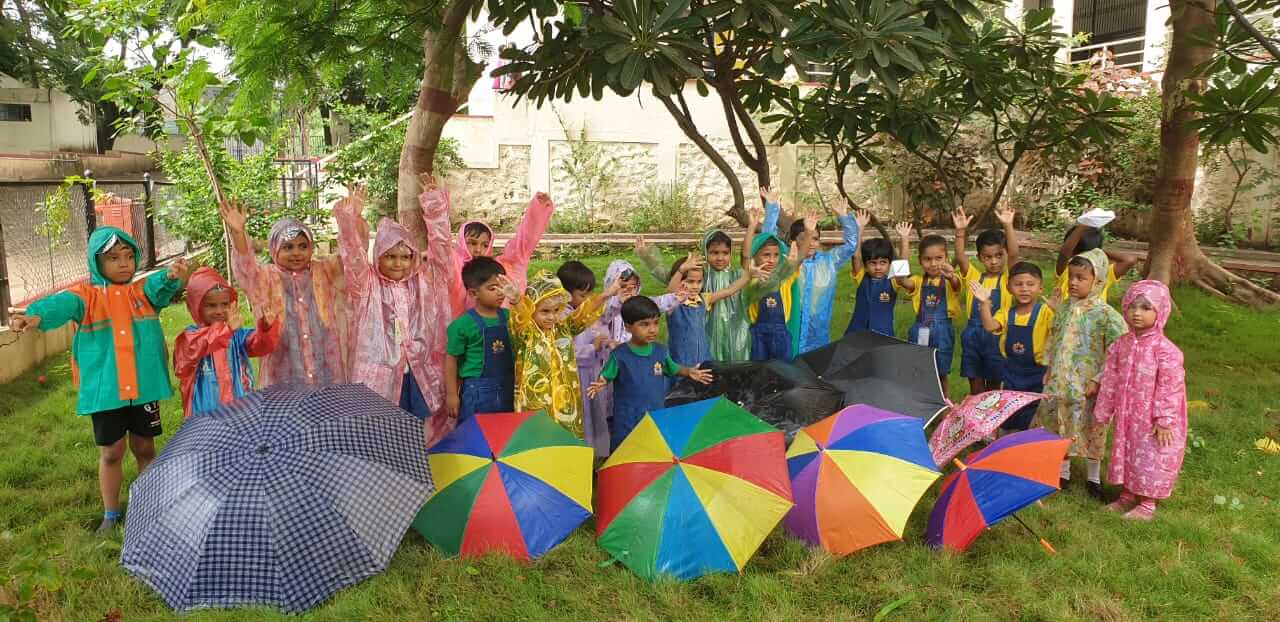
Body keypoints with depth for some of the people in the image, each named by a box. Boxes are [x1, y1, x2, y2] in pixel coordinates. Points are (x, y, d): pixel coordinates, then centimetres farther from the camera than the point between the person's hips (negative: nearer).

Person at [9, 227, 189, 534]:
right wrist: (36, 315, -47)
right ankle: (111, 514, 29)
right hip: (104, 390, -1)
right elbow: (63, 304, -23)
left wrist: (172, 276, -47)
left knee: (145, 448, 14)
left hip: (143, 388, 1)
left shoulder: (144, 290, 2)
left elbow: (161, 286, -20)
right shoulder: (86, 295, -2)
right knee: (111, 452, 11)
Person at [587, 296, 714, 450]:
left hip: (656, 416, 4)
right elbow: (605, 376, -6)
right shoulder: (620, 354, -12)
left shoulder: (660, 351, 0)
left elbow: (673, 369, 16)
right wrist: (600, 384, -27)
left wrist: (689, 372, 2)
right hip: (627, 420, -4)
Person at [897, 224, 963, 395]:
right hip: (920, 331, 2)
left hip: (943, 332, -2)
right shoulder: (918, 281, 3)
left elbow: (955, 284, -26)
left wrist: (951, 275, -54)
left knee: (941, 376, 8)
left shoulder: (950, 281, -1)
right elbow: (901, 279, -18)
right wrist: (905, 241, -21)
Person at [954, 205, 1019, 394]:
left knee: (993, 387, 12)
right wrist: (961, 231, -23)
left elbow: (1014, 254, -18)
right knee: (975, 388, 11)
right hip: (972, 336, 2)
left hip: (997, 336, -2)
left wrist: (1008, 226, -30)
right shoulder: (974, 277, 4)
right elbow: (960, 257, -10)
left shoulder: (1007, 278, -2)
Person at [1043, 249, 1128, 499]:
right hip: (1061, 383, 5)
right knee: (1062, 428, 15)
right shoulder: (1064, 309, 3)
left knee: (1091, 430, 9)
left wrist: (1098, 380, -16)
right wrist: (1049, 369, 11)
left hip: (1088, 386, -5)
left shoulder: (1105, 314, -15)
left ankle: (1094, 478, 26)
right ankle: (1063, 472, 32)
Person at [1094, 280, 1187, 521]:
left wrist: (1164, 420, -16)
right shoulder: (1121, 344, 0)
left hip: (1151, 419, -6)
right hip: (1127, 415, 6)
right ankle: (1127, 496, 34)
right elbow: (1109, 380, 5)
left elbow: (1170, 387, -17)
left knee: (1150, 459, 5)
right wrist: (1102, 413, 8)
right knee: (1126, 454, 17)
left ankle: (1147, 505, 20)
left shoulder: (1164, 349, -19)